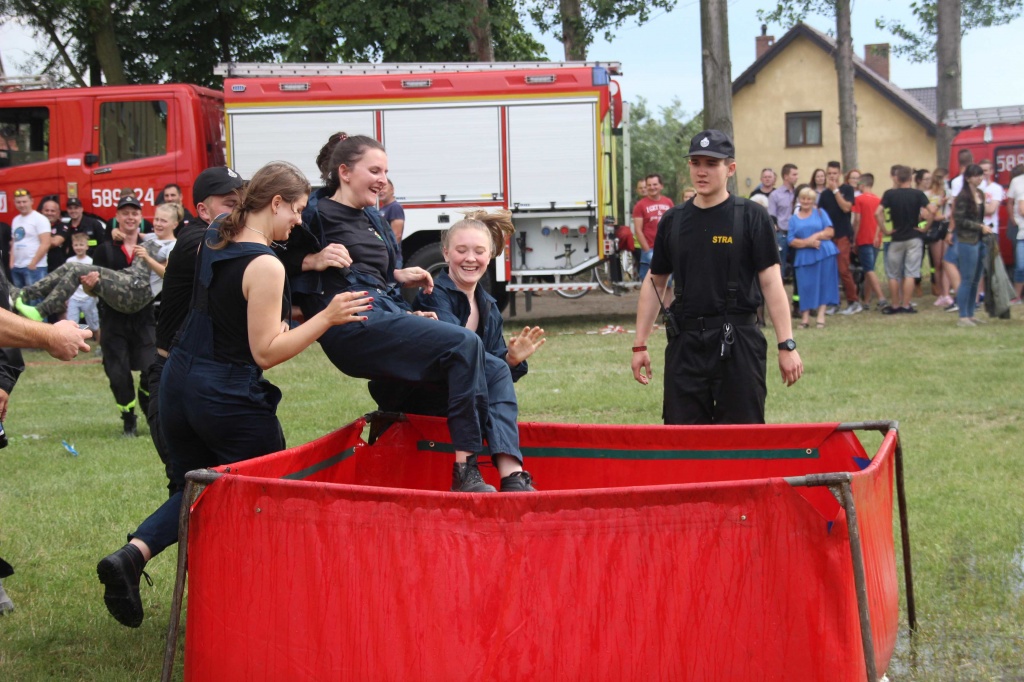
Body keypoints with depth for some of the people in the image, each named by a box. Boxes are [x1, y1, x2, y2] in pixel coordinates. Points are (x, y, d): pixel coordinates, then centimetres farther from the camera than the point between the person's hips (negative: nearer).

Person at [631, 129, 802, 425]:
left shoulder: (752, 218, -1)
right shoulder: (673, 221, 10)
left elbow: (771, 282, -5)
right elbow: (654, 283, 16)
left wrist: (787, 345, -11)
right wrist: (639, 345, 12)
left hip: (738, 342, -3)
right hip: (685, 343, 4)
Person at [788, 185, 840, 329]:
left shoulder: (820, 212, 10)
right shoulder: (794, 219, 12)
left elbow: (830, 232, 1)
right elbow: (792, 241, 2)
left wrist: (815, 236, -12)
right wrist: (807, 242, -13)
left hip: (824, 254, -1)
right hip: (804, 256, 1)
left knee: (823, 284, -1)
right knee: (805, 285, -3)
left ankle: (821, 315, 2)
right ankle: (805, 317, 0)